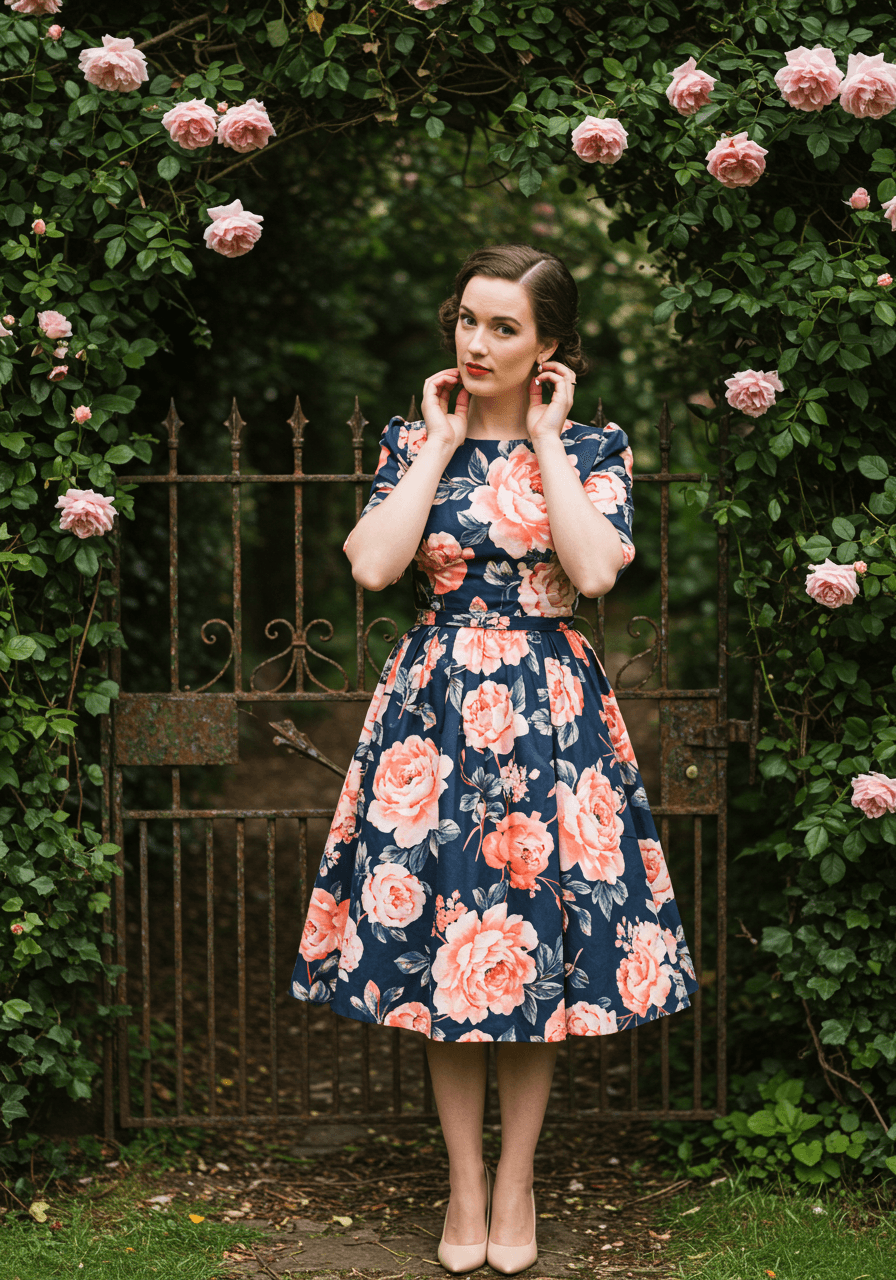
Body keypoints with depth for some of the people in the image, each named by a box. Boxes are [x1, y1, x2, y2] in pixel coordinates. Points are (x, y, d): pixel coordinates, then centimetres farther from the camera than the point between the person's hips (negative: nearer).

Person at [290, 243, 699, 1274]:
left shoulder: (592, 447, 1)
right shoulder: (413, 441, 4)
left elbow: (593, 571, -18)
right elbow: (371, 565, -13)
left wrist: (544, 438, -11)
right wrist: (442, 441, -7)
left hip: (550, 710, -1)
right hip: (434, 705, 1)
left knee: (536, 942, 4)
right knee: (438, 941, 4)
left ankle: (515, 1178, 20)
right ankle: (464, 1179, 19)